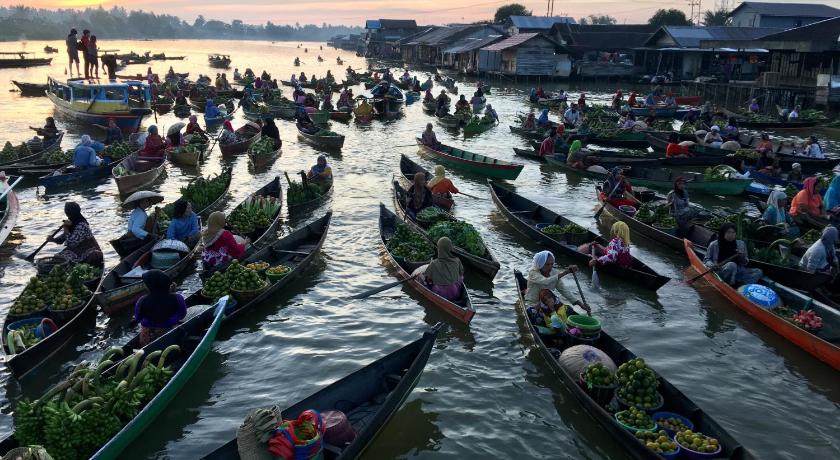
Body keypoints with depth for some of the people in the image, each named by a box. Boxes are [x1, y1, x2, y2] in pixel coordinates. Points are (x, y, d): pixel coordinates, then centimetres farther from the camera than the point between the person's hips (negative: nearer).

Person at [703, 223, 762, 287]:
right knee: (731, 265, -35)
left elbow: (745, 263, 15)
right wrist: (711, 265, -14)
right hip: (720, 272, -5)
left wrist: (742, 258, -8)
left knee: (758, 272, -15)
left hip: (736, 272, 5)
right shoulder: (714, 245, -1)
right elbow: (706, 260, 8)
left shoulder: (741, 244, 8)